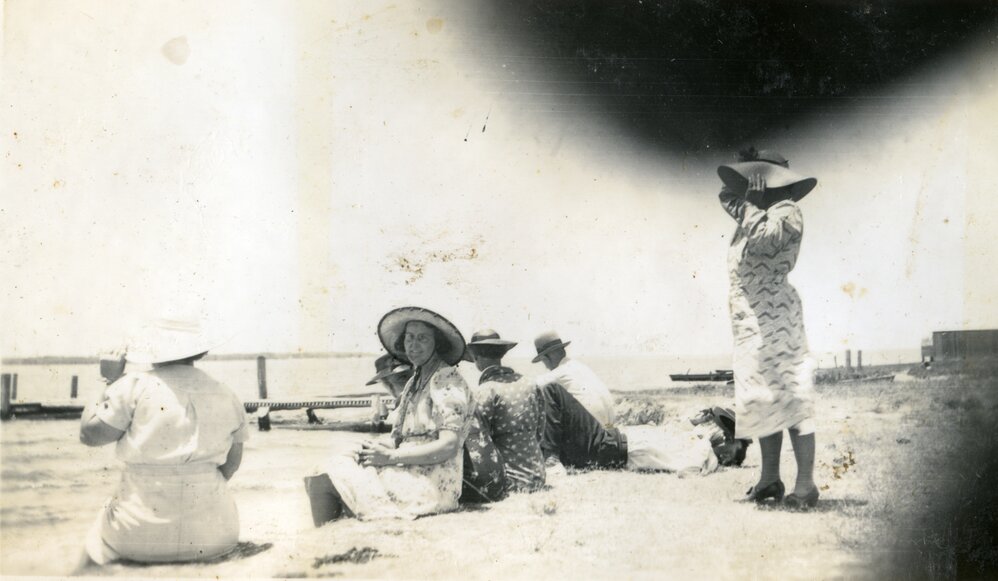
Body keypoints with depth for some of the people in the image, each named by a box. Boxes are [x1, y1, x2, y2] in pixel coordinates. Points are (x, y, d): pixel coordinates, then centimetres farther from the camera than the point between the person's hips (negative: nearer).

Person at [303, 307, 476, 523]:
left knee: (340, 470, -13)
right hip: (411, 473, 9)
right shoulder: (416, 380, 19)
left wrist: (391, 456, -16)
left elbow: (449, 446, -17)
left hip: (433, 484, -9)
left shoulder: (447, 380, -9)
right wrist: (379, 449, -3)